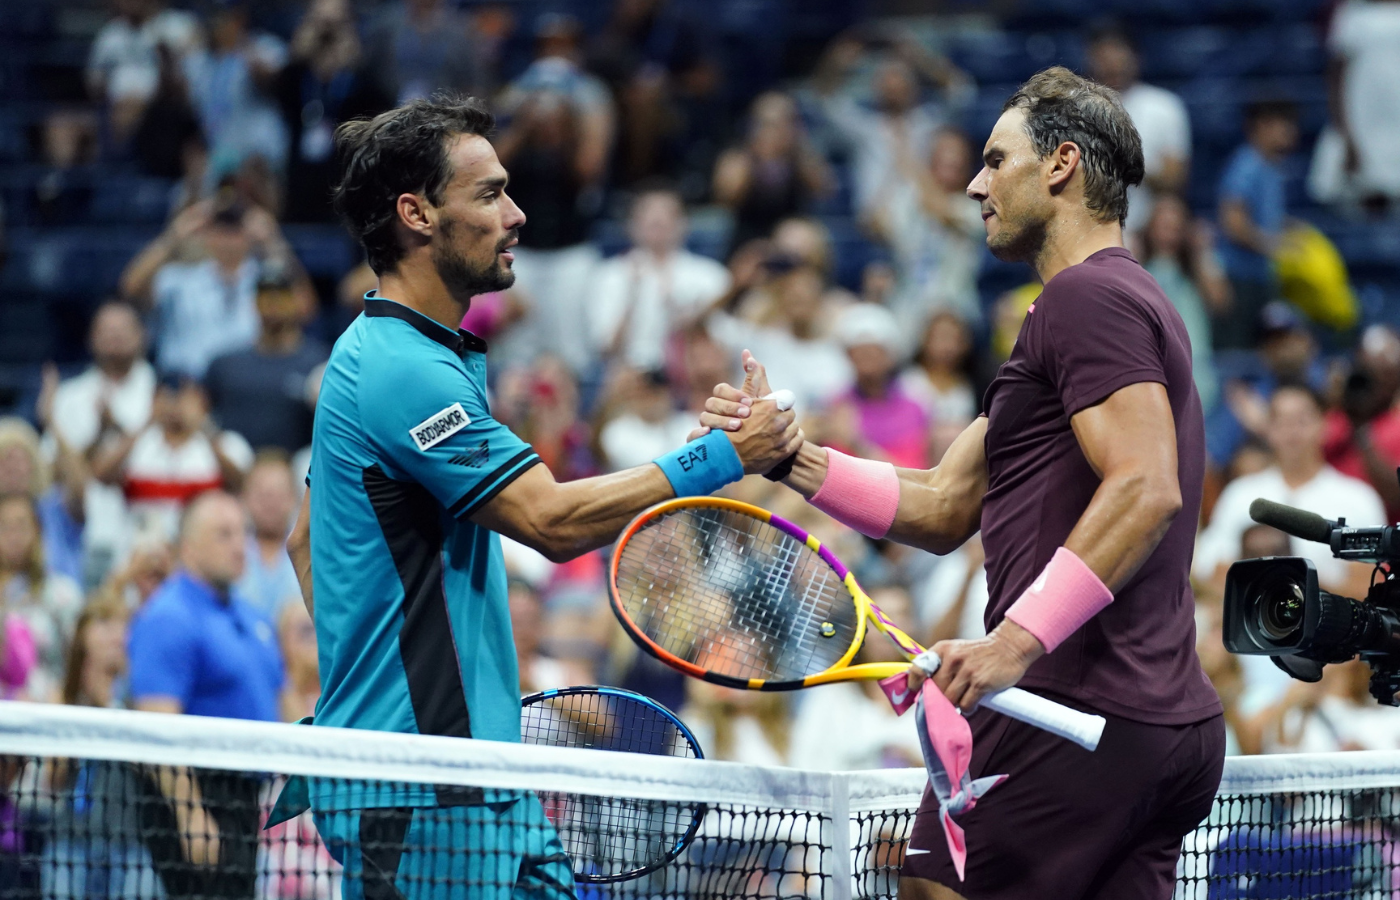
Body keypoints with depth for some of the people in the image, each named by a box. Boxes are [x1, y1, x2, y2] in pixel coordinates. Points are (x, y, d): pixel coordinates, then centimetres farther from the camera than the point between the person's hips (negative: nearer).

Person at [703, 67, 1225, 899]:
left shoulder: (1087, 297, -8)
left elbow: (1146, 490, -22)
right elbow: (944, 508, 22)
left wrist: (1020, 639, -27)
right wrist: (791, 457, 12)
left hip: (1077, 714, -10)